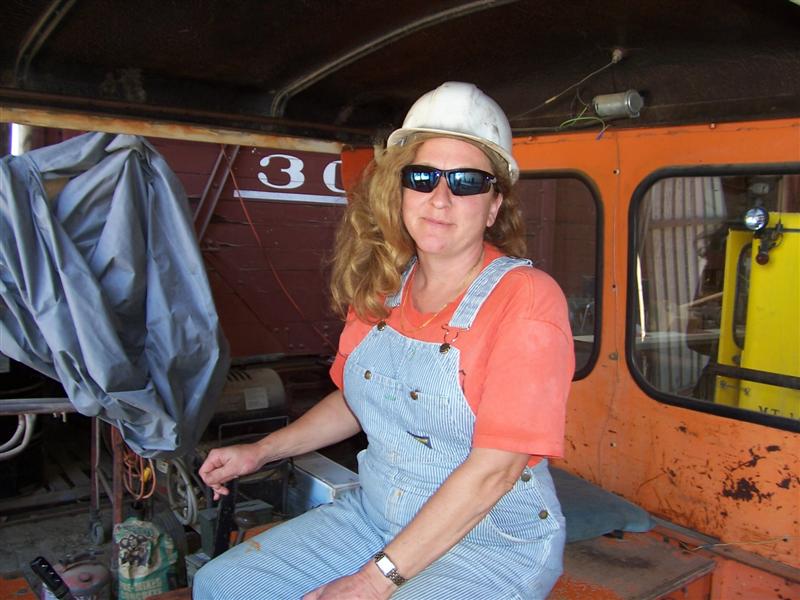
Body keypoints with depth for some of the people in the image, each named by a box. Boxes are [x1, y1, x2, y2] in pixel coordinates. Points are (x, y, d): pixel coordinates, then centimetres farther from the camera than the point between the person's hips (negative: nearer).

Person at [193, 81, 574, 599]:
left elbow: (495, 469, -21)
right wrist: (260, 453, 12)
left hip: (495, 542, -6)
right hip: (375, 514, 6)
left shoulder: (526, 298, -18)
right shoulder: (381, 288, 2)